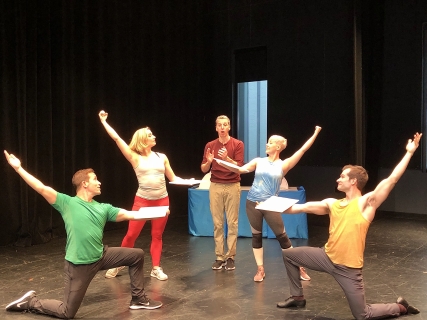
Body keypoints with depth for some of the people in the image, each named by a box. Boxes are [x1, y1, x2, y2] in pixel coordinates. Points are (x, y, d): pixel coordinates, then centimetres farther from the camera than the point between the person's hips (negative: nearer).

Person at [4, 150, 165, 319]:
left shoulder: (103, 208, 4)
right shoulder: (67, 203, -10)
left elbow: (129, 214, -1)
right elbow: (42, 188, -17)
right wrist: (18, 168, -21)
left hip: (101, 257, 6)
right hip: (79, 265, -6)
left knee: (137, 255, 5)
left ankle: (139, 299, 19)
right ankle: (31, 301, 26)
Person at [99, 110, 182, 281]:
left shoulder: (162, 157, 7)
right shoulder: (135, 157, -2)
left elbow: (172, 178, 10)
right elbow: (117, 138, -6)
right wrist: (104, 121, -3)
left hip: (162, 200, 2)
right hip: (142, 200, -2)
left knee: (157, 235, 8)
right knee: (131, 234, 2)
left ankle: (156, 268, 18)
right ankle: (120, 263, 21)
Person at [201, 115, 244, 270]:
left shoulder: (238, 144, -2)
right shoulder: (210, 145, 6)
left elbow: (239, 167, -10)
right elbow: (203, 169, 4)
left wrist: (227, 158, -26)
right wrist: (209, 161, -17)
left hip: (233, 186, -2)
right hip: (215, 186, 2)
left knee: (232, 223, 2)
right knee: (217, 223, 4)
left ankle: (230, 257, 10)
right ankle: (219, 257, 11)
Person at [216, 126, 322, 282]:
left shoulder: (283, 164, 1)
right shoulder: (258, 161, 7)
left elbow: (302, 150, 0)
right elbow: (241, 169, -4)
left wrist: (315, 134, 1)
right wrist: (224, 164, -20)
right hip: (253, 203, 2)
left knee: (282, 236, 2)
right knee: (256, 236, 8)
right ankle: (260, 270, 20)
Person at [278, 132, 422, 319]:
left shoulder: (366, 202, -13)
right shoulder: (332, 204, 4)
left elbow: (392, 179, -20)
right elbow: (303, 207, 5)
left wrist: (409, 152, -21)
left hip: (348, 268, -6)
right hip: (327, 258, 6)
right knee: (289, 255, 8)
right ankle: (297, 297, 26)